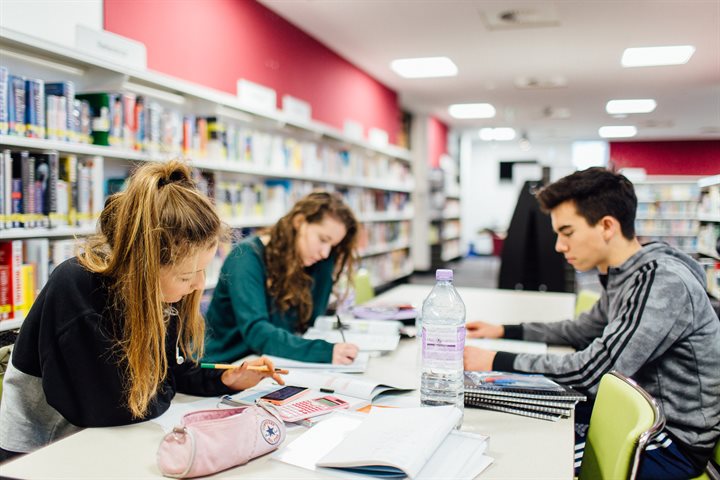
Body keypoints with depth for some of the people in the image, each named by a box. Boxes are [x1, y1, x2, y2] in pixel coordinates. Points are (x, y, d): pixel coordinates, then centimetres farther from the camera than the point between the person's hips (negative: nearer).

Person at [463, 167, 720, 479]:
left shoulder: (663, 283, -25)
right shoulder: (623, 276, 4)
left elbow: (590, 372, -28)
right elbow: (585, 330, 22)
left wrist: (497, 362, -22)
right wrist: (505, 332, 16)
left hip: (675, 442, -8)